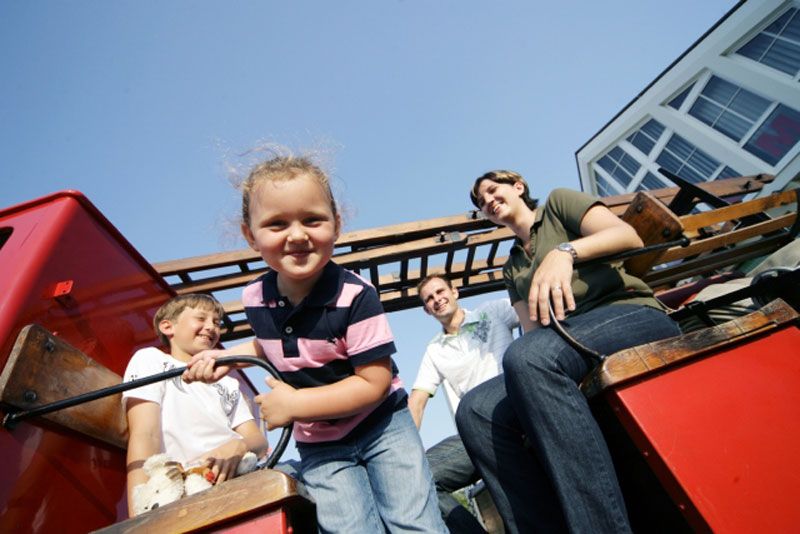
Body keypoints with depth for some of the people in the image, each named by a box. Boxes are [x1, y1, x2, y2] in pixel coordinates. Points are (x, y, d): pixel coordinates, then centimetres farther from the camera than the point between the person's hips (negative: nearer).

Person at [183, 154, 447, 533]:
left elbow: (374, 383, -23)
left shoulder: (355, 295, -25)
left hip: (382, 426, -3)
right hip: (319, 446, 4)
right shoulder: (255, 298, -8)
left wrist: (294, 404, -22)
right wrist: (225, 357, 2)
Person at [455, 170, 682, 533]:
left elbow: (629, 236, -2)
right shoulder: (511, 268, 26)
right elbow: (532, 332, 15)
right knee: (476, 410, -22)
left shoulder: (558, 203, 14)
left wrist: (565, 251, -21)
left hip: (635, 316, -4)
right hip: (570, 342, 5)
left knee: (528, 356, -37)